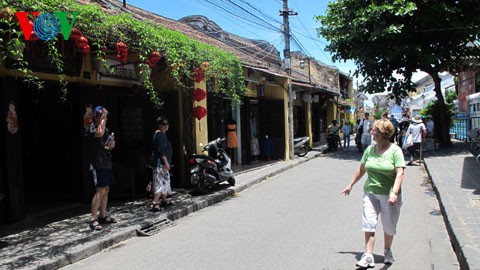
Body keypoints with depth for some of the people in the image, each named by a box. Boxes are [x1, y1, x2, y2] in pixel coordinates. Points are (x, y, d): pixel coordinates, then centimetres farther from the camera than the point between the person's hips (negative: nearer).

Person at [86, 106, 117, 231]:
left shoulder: (106, 129, 16)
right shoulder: (92, 127, -9)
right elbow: (99, 133, -33)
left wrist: (112, 145, 4)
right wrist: (102, 119, -21)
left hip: (106, 163, 9)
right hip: (97, 164, -9)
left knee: (106, 190, 11)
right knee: (100, 191, -13)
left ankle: (103, 216, 19)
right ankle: (93, 219, -10)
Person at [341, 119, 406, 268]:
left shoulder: (395, 150, -9)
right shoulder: (370, 149, 3)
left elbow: (400, 173, -17)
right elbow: (361, 169, 15)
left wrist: (394, 193, -29)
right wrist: (351, 185, 20)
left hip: (389, 195, -3)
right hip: (370, 192, 3)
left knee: (389, 226, 13)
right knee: (369, 224, -6)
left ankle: (387, 251, 36)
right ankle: (368, 257, -3)